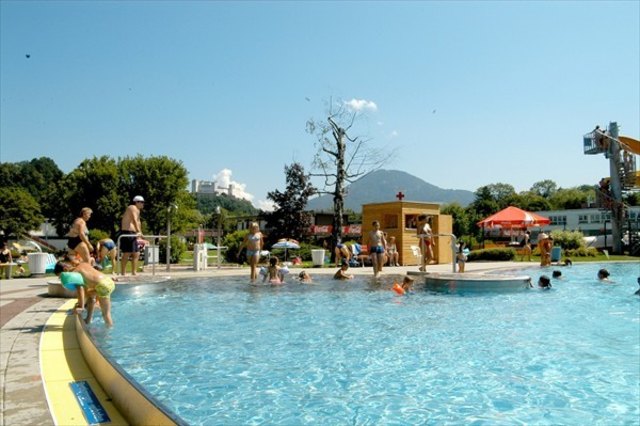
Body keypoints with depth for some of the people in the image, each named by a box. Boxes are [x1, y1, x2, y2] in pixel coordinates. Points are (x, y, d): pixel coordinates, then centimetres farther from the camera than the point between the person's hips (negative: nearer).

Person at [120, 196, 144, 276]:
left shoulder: (137, 210, 21)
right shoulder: (133, 208, -9)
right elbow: (134, 220, -24)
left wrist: (140, 233, 19)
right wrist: (138, 232, -34)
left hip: (132, 234, 10)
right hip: (127, 233, -10)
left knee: (136, 253, 9)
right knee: (127, 254, -10)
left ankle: (134, 272, 13)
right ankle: (123, 273, -8)